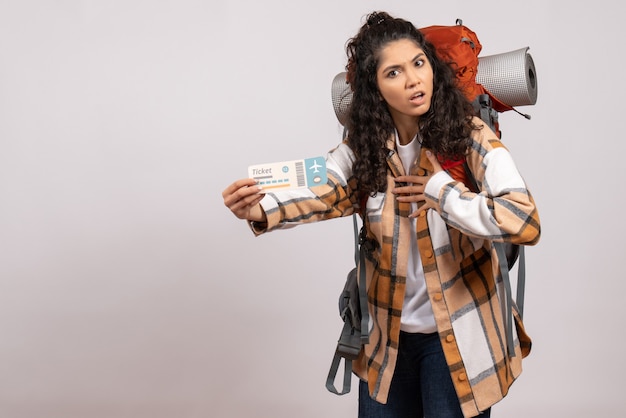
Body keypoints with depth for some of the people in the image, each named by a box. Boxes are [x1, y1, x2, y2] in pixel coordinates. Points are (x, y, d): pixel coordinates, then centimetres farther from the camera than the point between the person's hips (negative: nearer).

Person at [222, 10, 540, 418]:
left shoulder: (470, 136, -15)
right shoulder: (363, 148, -4)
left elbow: (525, 222, -25)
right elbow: (322, 194, -19)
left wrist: (441, 190, -24)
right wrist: (261, 209, -37)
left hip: (457, 338, -3)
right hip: (389, 335, 3)